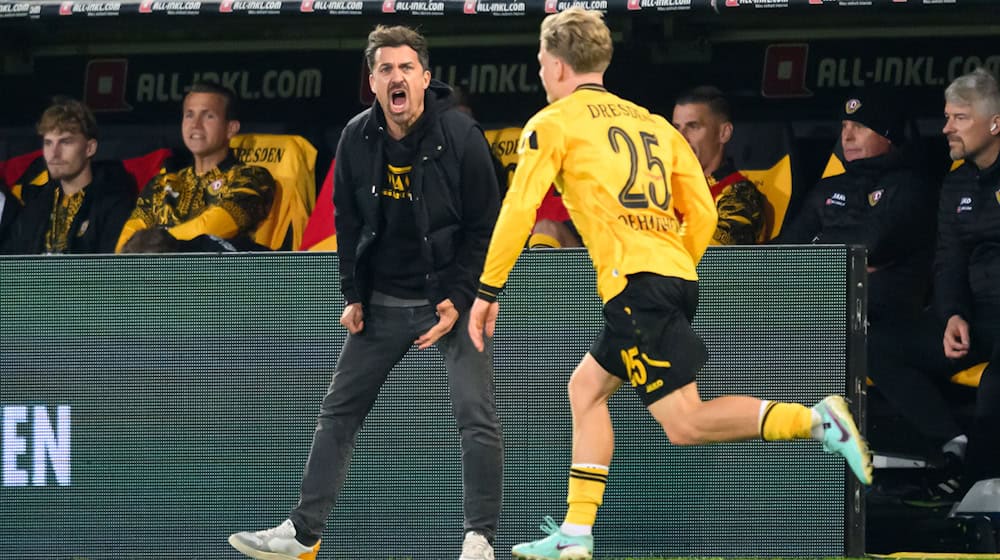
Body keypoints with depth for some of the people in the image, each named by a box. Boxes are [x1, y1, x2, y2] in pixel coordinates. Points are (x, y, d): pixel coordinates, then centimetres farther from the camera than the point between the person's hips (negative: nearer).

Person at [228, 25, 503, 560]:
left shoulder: (459, 135, -14)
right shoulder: (357, 139, -4)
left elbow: (485, 225, -10)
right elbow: (348, 221, 8)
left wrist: (459, 300, -15)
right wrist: (353, 295, 2)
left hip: (450, 296, -4)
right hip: (383, 302, 4)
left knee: (476, 416, -13)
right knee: (337, 412, 6)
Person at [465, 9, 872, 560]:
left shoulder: (553, 123, 3)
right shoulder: (652, 123, 21)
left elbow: (518, 210, -5)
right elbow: (702, 213, 16)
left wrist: (488, 292, 1)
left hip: (634, 284, -8)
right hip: (678, 278, 8)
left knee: (685, 423, -9)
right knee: (586, 387, 19)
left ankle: (812, 420, -24)